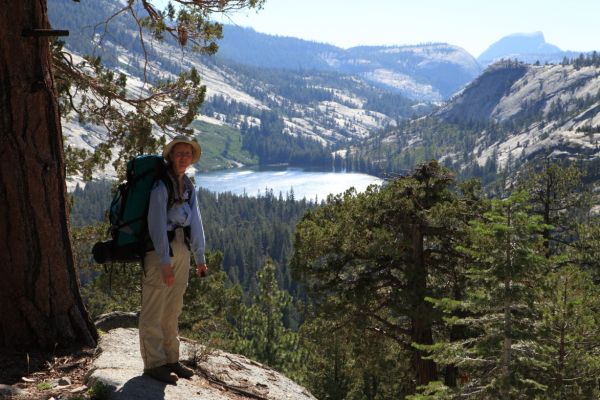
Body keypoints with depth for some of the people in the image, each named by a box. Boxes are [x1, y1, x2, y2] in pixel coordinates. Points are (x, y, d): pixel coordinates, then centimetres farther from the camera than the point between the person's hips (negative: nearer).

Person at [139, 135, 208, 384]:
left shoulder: (189, 187, 12)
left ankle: (171, 359, 24)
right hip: (159, 251, -8)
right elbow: (157, 224, -17)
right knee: (153, 310, -1)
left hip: (181, 251, 8)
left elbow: (195, 223, 14)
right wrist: (165, 262, -20)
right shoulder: (161, 184, -12)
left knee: (173, 310, 15)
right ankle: (154, 363, 5)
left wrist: (200, 258, 12)